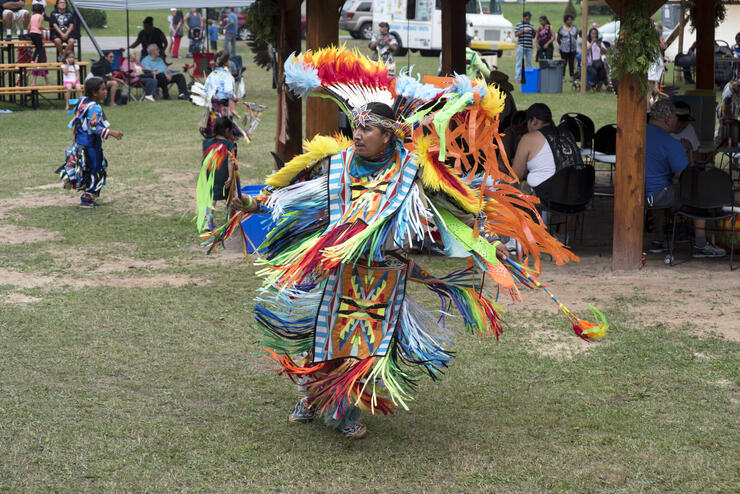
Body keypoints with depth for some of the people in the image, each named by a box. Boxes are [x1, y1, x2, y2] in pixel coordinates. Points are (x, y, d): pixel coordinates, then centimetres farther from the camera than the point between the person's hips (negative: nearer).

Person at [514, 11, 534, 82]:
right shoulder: (519, 25, 2)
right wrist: (523, 31, -16)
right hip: (521, 46, -4)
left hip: (529, 46, 4)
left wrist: (534, 32, -2)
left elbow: (533, 37, 18)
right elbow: (516, 34, -5)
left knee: (528, 62, 7)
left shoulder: (531, 26, 15)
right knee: (520, 62, -5)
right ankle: (518, 77, -5)